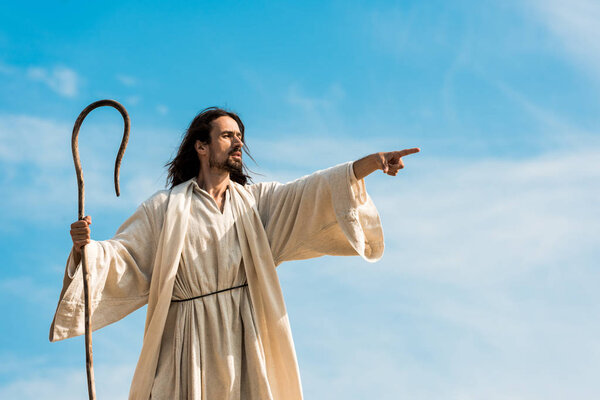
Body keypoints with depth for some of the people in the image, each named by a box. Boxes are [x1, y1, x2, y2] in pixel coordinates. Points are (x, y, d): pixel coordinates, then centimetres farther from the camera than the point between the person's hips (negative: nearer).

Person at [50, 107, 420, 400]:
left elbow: (309, 193, -1)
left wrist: (366, 165, -15)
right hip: (191, 342, -2)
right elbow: (122, 255, 1)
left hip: (244, 339, 2)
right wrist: (85, 246, -21)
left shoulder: (255, 200, 11)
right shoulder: (165, 208, 4)